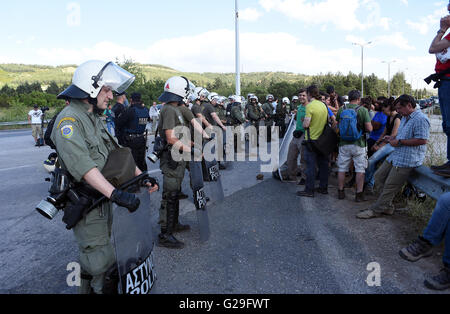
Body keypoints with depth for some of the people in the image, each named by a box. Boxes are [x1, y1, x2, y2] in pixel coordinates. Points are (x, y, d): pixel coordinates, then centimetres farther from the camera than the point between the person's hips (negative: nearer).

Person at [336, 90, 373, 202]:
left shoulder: (341, 110, 0)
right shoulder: (363, 110, -9)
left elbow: (337, 126, 10)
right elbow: (369, 128, -10)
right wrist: (363, 128, 10)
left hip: (344, 144, 3)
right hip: (358, 144, -3)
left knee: (342, 169, 12)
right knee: (360, 170, 6)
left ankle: (340, 192, 21)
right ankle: (359, 194, 10)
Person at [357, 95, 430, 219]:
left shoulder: (420, 119, -15)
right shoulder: (405, 118, 18)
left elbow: (422, 140, -23)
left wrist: (399, 142, -19)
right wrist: (393, 139, 10)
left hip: (408, 159, -11)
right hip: (396, 155, 11)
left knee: (390, 186, -6)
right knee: (378, 176, 11)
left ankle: (376, 210, 4)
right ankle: (387, 206, 19)